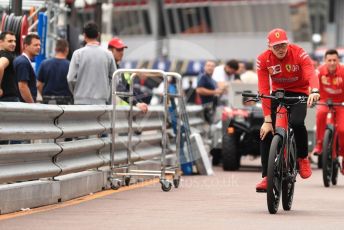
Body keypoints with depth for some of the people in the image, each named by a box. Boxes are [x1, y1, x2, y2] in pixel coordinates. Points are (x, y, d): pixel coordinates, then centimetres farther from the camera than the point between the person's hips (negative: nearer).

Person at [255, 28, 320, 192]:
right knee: (266, 131, -14)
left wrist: (314, 91, -63)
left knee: (296, 123, -31)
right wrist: (267, 120, -27)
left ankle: (303, 158, -3)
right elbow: (264, 91, -21)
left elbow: (311, 73, -40)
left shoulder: (299, 54, -23)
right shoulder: (263, 60, -18)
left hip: (299, 93, -2)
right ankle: (266, 177, -7)